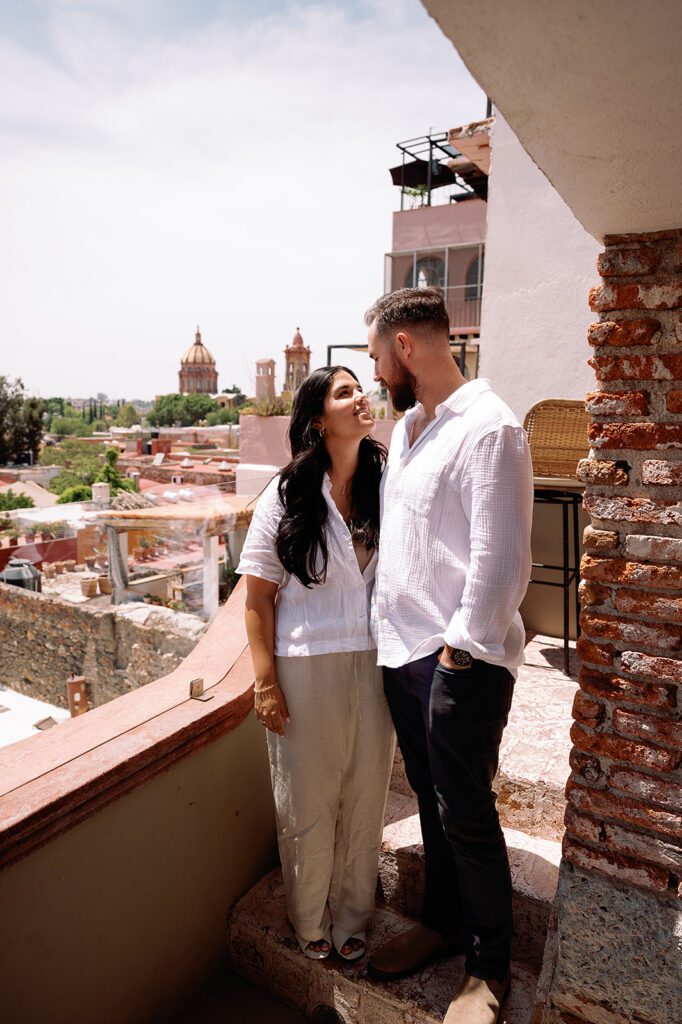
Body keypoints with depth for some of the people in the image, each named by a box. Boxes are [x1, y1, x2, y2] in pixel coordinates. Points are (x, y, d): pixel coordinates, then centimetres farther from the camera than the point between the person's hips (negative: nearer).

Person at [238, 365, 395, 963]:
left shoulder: (386, 483, 0)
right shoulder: (287, 497, -7)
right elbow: (258, 598, -6)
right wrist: (265, 683, -8)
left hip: (374, 663, 3)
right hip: (306, 667, -2)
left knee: (365, 796, 16)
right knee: (309, 801, 14)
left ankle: (352, 916, 42)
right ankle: (310, 922, 40)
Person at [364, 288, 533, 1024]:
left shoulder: (488, 428, -16)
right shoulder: (406, 427, 11)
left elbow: (501, 560, -19)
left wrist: (460, 649, -14)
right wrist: (387, 621, 11)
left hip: (460, 661, -7)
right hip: (403, 652, 8)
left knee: (465, 815, 8)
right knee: (431, 800, 22)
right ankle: (442, 921, 44)